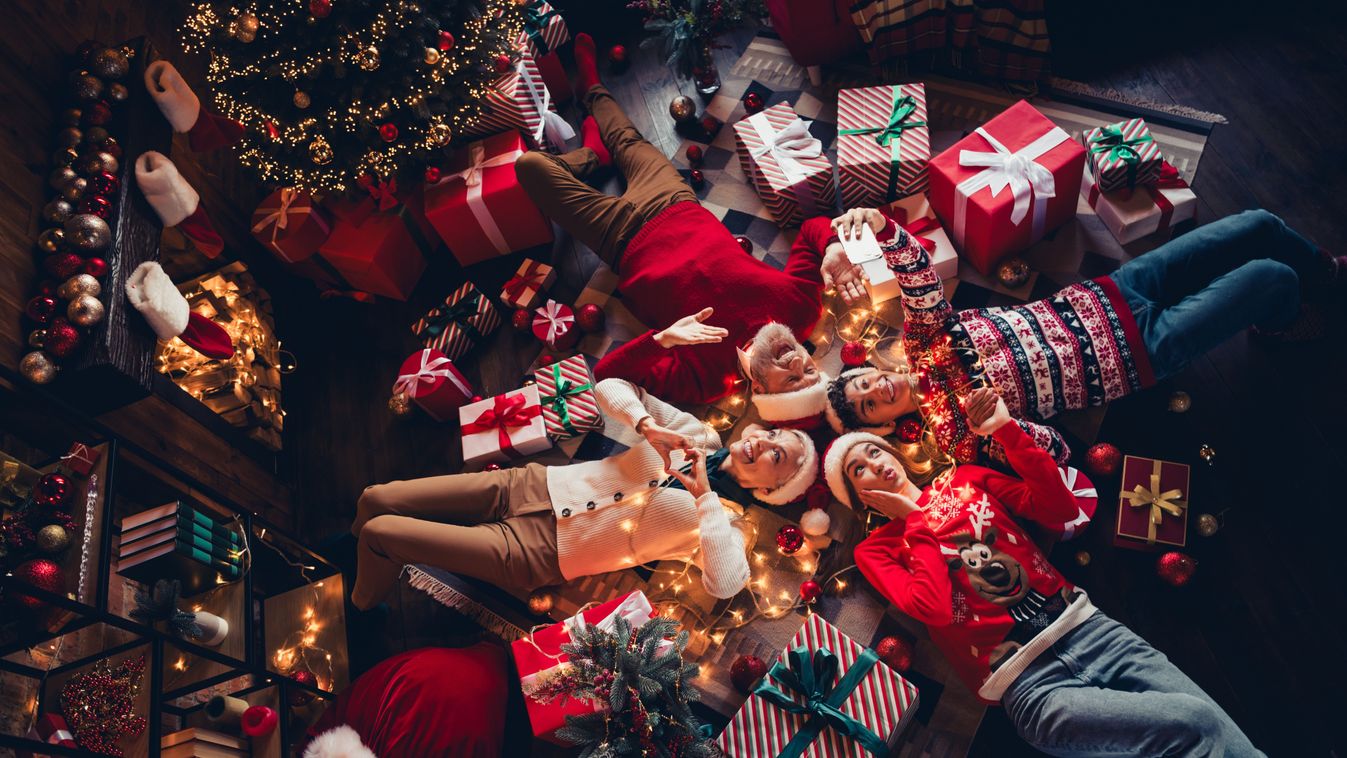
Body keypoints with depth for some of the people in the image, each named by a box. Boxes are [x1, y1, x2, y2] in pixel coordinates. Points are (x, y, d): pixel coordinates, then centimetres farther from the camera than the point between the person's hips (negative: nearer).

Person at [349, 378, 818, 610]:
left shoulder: (722, 517, -9)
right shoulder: (698, 435, 3)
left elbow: (725, 585, -31)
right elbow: (609, 387, 0)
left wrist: (703, 496, -27)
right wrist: (647, 425, -20)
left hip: (539, 553, -4)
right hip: (534, 483, 5)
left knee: (377, 532, -9)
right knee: (374, 500, 2)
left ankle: (361, 611, 24)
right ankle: (361, 561, 36)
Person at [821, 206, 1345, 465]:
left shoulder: (924, 344, -9)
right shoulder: (953, 427, -20)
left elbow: (921, 279, -22)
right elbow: (1056, 452, -22)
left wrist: (883, 227, -41)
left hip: (1099, 299, 5)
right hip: (1138, 353, -4)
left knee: (1260, 226, 6)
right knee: (1272, 277, -5)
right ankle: (1284, 317, 34)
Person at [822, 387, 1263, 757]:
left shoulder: (964, 479, 15)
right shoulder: (875, 551, 3)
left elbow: (1061, 507, 6)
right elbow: (935, 609, -15)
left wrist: (1007, 431, -1)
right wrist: (917, 520, -5)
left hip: (1086, 624, 5)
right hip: (1029, 684, -4)